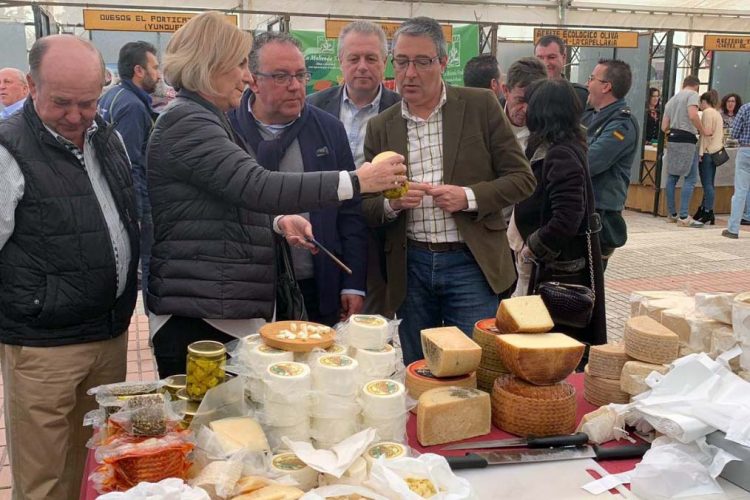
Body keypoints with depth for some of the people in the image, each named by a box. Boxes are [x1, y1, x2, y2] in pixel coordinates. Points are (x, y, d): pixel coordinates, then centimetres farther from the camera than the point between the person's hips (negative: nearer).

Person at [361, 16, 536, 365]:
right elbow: (367, 207, 8)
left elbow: (522, 179, 0)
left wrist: (469, 197, -16)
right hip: (409, 268, 3)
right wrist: (391, 202, -14)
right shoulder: (380, 127, 5)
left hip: (470, 263, -2)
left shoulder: (481, 106, -1)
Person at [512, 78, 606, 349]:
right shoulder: (560, 147, 8)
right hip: (555, 262, 9)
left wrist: (533, 247, -14)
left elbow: (567, 220, -26)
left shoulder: (560, 156, -20)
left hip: (563, 269, -9)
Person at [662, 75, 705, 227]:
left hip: (673, 140, 8)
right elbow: (693, 115, -20)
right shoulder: (693, 95, -2)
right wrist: (702, 131, -8)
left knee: (672, 177, 11)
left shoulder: (671, 100, 20)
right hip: (687, 140, -7)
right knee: (691, 178, -5)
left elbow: (664, 127, 17)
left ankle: (671, 214, 15)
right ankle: (684, 217, -10)